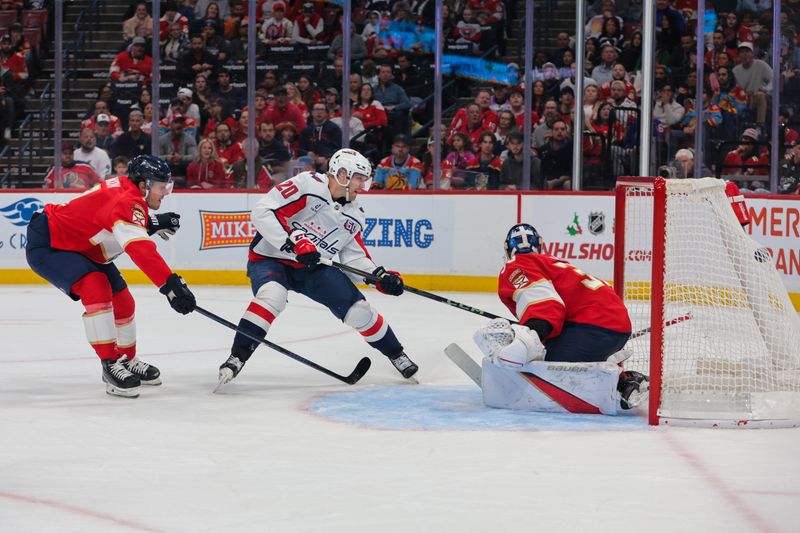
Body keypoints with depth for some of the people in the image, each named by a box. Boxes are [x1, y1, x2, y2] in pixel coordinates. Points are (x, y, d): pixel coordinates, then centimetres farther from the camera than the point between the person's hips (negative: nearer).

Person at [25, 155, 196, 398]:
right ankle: (110, 366, -26)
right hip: (47, 244, -11)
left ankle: (127, 361, 32)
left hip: (81, 247, 11)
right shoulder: (127, 202, -31)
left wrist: (154, 223, 3)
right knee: (96, 287, -30)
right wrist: (170, 283, -49)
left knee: (122, 300, 12)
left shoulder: (125, 188, -1)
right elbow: (141, 250, -44)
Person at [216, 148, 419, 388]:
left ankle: (396, 354, 20)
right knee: (272, 296, -37)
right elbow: (262, 211, -27)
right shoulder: (308, 185, -21)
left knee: (358, 309, -3)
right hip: (270, 258, -6)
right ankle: (237, 358, -31)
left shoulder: (354, 215, 3)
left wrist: (379, 276, -8)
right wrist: (294, 243, -33)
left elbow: (354, 257, 10)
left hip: (314, 267, 6)